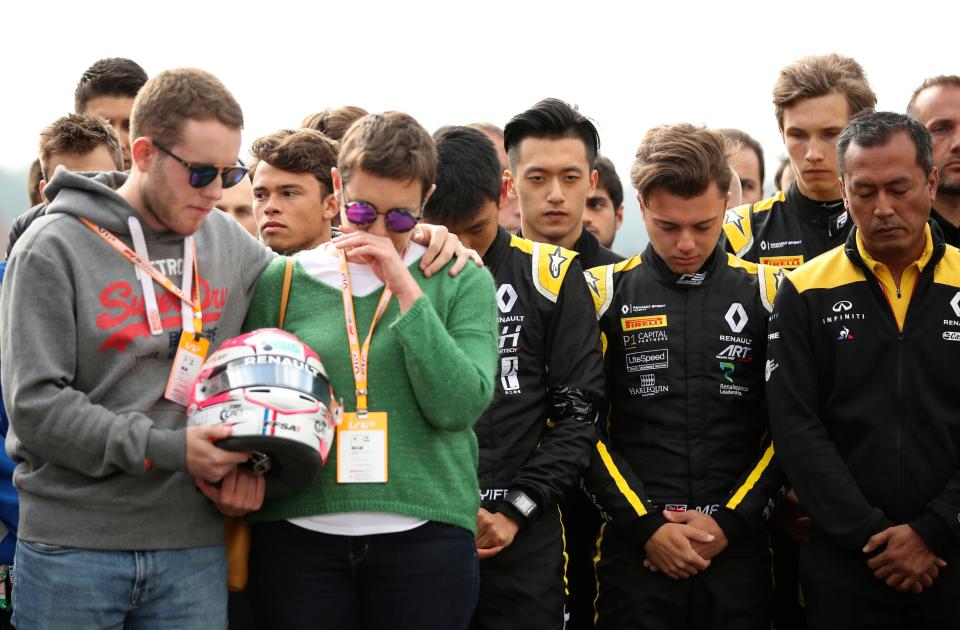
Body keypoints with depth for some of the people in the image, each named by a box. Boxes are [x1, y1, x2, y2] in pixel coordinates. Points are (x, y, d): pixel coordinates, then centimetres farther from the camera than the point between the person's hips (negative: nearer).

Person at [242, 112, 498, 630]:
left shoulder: (462, 283, 5)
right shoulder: (281, 282, 8)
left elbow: (458, 407, -8)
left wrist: (406, 290, -11)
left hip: (424, 533, -1)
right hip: (298, 534, 1)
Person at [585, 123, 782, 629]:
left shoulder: (766, 293, 4)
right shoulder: (605, 294, 2)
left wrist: (731, 520, -6)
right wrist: (645, 526, -8)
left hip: (739, 549, 1)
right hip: (633, 550, -1)